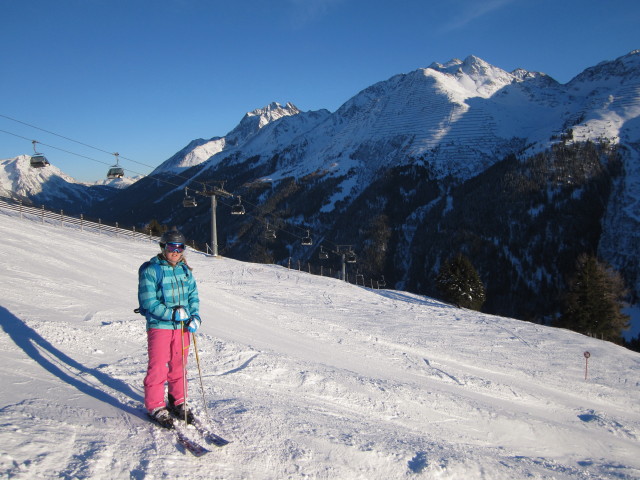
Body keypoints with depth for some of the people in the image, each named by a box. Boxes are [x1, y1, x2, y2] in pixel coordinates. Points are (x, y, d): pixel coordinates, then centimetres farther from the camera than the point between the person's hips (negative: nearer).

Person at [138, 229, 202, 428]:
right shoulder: (150, 270, -9)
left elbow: (193, 295, 11)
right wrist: (171, 314, -20)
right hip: (159, 326, -5)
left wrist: (195, 317, -5)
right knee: (158, 367, 1)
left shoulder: (185, 270, 8)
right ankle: (155, 406, 16)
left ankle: (178, 402, 28)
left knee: (179, 366, 13)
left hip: (182, 326, 5)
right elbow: (148, 302, -14)